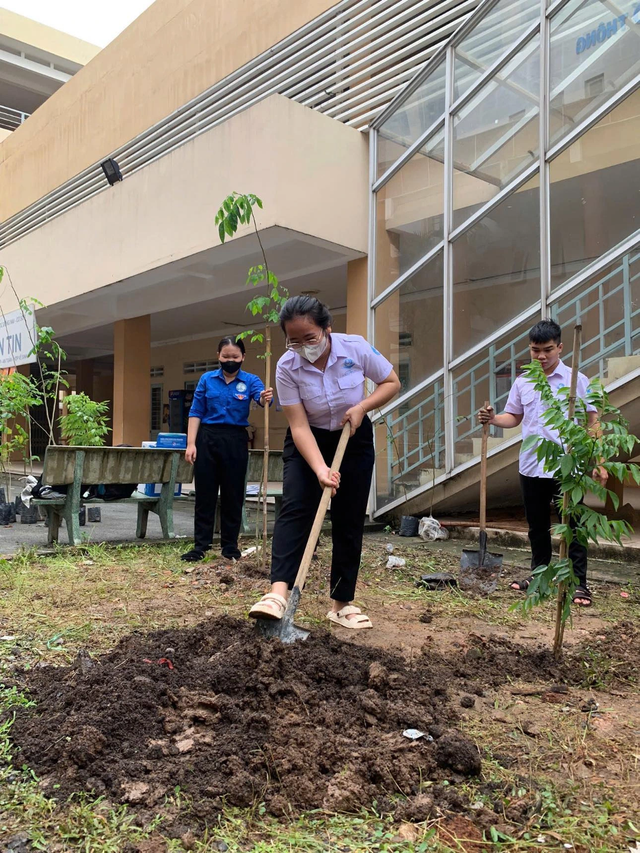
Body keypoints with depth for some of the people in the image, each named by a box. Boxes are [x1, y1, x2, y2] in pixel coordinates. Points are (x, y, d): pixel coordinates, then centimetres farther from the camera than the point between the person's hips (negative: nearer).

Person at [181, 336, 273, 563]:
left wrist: (266, 398, -47)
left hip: (235, 441, -1)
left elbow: (261, 396, -22)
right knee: (204, 493, 4)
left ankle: (230, 544, 18)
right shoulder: (207, 379, 3)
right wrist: (191, 443, -5)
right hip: (208, 438, 1)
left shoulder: (250, 380, -1)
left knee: (233, 494, 6)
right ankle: (201, 544, 11)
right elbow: (196, 412, 3)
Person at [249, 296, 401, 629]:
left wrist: (362, 406, -23)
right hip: (308, 442, -1)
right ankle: (278, 592, -27)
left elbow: (392, 382, -6)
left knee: (349, 520, 1)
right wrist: (320, 469, -37)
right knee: (294, 509, -20)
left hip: (354, 440, 1)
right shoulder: (287, 368, -22)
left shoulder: (356, 348, -21)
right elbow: (299, 426, -24)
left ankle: (341, 603, 10)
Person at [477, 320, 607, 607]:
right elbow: (514, 417, 16)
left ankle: (579, 583, 10)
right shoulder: (522, 383, 7)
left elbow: (592, 422, -2)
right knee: (537, 525, 16)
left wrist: (598, 462, -7)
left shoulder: (576, 380, -3)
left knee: (572, 526, 1)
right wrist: (492, 419, -6)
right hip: (531, 467, 4)